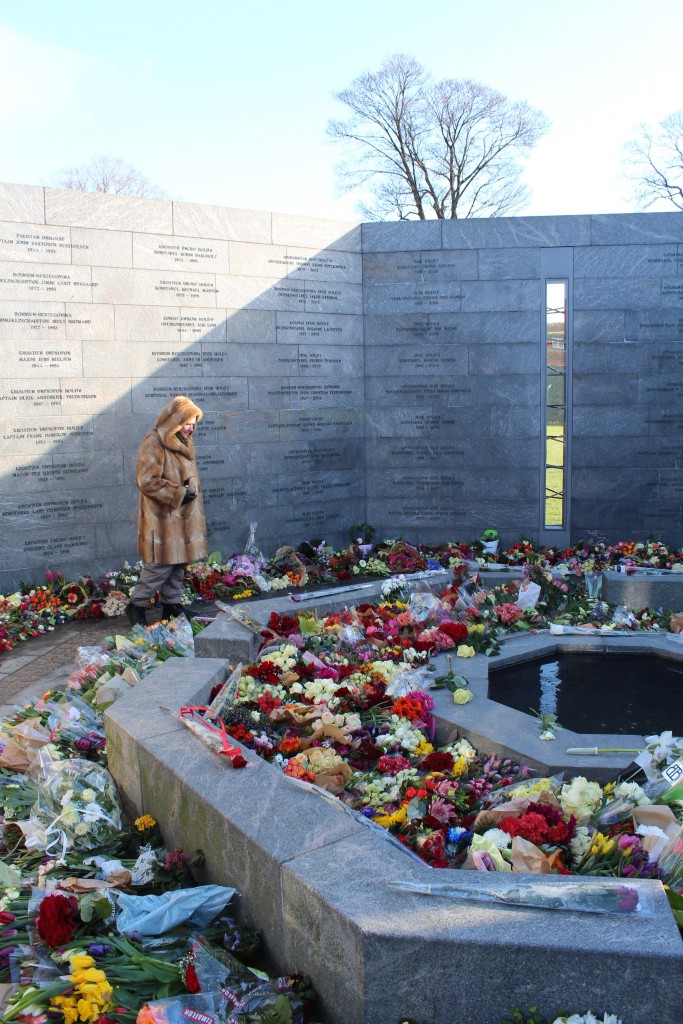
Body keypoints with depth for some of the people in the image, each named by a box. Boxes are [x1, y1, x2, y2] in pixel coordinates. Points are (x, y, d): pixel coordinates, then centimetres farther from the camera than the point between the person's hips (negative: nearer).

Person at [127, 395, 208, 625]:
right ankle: (136, 605, 6)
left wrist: (192, 490, 8)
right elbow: (147, 481, -19)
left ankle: (171, 605, 23)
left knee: (178, 564, 12)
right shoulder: (153, 443, -14)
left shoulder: (183, 442, 15)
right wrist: (179, 494, -17)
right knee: (161, 565, -8)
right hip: (162, 520, -9)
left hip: (183, 518, 9)